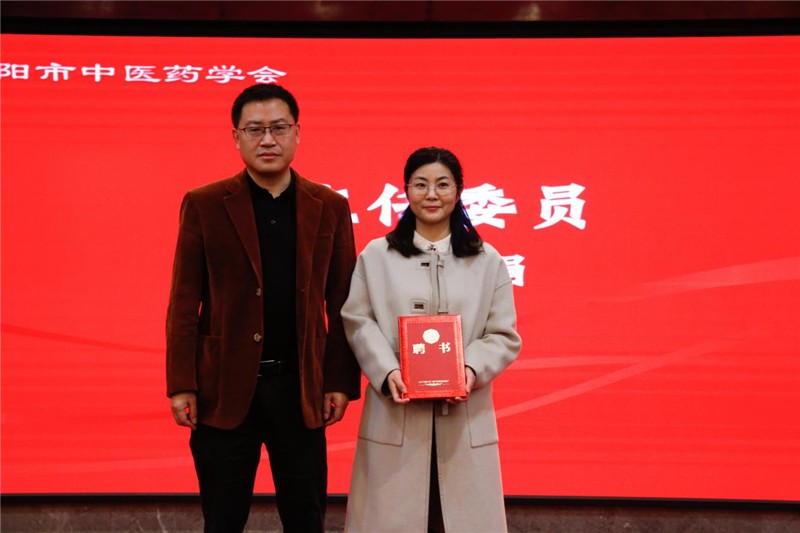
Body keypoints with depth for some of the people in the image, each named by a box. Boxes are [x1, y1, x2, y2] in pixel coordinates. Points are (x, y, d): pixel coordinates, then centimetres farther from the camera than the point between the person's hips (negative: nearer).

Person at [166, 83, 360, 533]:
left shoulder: (330, 208, 4)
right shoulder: (204, 206, 0)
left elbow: (341, 304, 5)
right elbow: (185, 303, -1)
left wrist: (342, 382, 1)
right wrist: (181, 385, -6)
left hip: (301, 388, 1)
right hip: (224, 387, -1)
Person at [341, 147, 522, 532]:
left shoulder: (487, 261, 9)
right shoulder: (376, 256, 8)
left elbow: (504, 335, 5)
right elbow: (358, 322, 2)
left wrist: (472, 370, -14)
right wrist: (386, 372, -14)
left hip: (465, 419, 1)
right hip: (395, 416, 0)